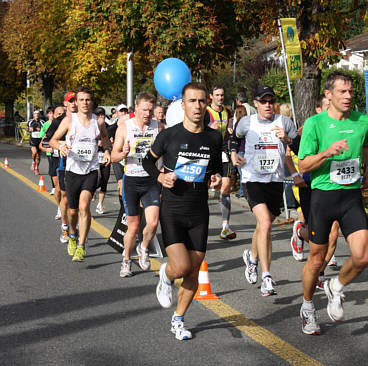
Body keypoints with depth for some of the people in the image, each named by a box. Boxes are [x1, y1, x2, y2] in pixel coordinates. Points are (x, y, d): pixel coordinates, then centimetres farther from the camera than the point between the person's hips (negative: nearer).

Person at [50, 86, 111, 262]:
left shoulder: (99, 121, 1)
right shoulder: (70, 120, -4)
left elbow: (104, 136, 24)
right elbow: (53, 140, 2)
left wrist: (107, 150, 7)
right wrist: (61, 146, -20)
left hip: (91, 171, 0)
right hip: (73, 170, 1)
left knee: (84, 205, -20)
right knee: (73, 210, 9)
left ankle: (81, 247, -15)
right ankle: (72, 236, 42)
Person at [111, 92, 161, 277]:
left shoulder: (158, 127, 3)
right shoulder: (125, 127, -2)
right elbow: (114, 156, -1)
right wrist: (124, 153, -23)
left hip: (151, 180, 1)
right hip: (131, 180, -1)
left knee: (153, 222, -14)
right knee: (134, 226, 2)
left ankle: (144, 248, 16)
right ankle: (126, 260, 24)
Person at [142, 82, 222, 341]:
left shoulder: (214, 138, 2)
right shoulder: (169, 135, -7)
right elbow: (148, 160, 8)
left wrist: (217, 179, -2)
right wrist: (160, 176, -11)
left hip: (200, 213, 3)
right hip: (172, 211, -3)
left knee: (194, 271, 6)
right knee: (181, 267, -18)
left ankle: (178, 319, 25)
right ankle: (166, 275, 20)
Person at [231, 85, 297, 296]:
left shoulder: (284, 122, 1)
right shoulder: (247, 123, 1)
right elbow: (235, 137, 21)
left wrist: (287, 139, -16)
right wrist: (234, 153, 4)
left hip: (276, 180, 2)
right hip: (253, 178, -2)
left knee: (264, 226, 14)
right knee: (265, 224, -20)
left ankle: (252, 257, 46)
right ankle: (267, 277, -20)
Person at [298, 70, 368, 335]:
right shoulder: (315, 123, -7)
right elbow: (303, 166, -8)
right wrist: (327, 152, -22)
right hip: (323, 195, -2)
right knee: (316, 259, 8)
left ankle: (336, 288, 18)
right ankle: (308, 307, 33)